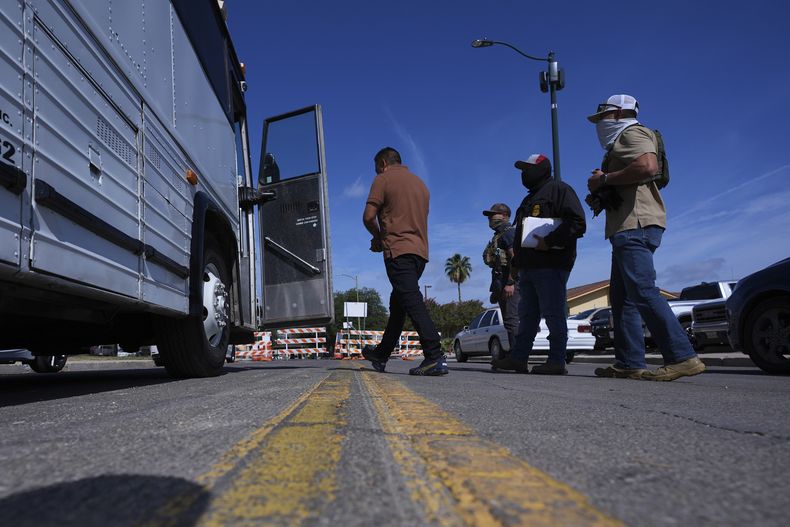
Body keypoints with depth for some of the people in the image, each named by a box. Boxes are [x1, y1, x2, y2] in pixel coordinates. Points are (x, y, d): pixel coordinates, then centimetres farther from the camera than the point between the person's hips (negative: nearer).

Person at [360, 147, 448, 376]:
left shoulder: (384, 179, 0)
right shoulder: (420, 183, 23)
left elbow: (369, 217, -8)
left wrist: (378, 236, 12)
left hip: (398, 251, -8)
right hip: (420, 251, 8)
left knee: (412, 302, -14)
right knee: (397, 303, 14)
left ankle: (435, 357, -22)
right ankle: (381, 354, 25)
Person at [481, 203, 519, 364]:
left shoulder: (509, 232, -5)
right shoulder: (498, 236, 25)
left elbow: (515, 257, -18)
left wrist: (510, 283, -25)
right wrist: (496, 288, 24)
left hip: (510, 282, -11)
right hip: (502, 283, 11)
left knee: (511, 319, -14)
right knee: (509, 320, 11)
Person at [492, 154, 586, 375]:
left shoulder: (559, 190, -1)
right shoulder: (530, 199, 27)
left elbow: (577, 223, -14)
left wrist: (549, 241, -20)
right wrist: (516, 263, 24)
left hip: (551, 266, -9)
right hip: (529, 267, 9)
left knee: (554, 314, -7)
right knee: (527, 315, 8)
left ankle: (557, 361, -2)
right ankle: (518, 358, 11)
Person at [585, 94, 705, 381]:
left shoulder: (632, 133, -1)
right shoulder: (622, 142, 30)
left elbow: (648, 166, -22)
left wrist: (604, 179, -12)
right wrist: (599, 197, 15)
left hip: (636, 225, -11)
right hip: (628, 228, 11)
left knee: (643, 291, -17)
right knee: (622, 297, 6)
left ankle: (683, 357, -17)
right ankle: (630, 363, 5)